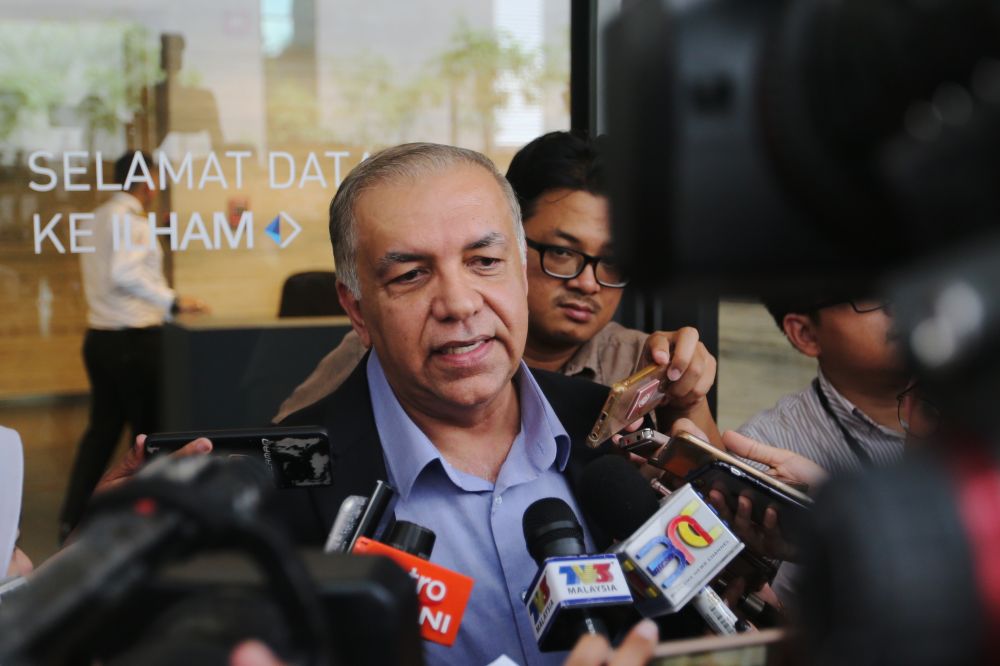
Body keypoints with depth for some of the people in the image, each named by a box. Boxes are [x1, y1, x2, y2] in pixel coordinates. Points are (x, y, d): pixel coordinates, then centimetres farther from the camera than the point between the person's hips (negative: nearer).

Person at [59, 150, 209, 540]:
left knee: (102, 427, 13)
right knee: (147, 428, 4)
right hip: (133, 341, -8)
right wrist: (173, 302, -28)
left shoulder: (94, 220, 14)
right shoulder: (129, 219, -14)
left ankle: (73, 517, 10)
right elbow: (124, 274, -28)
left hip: (100, 336, 9)